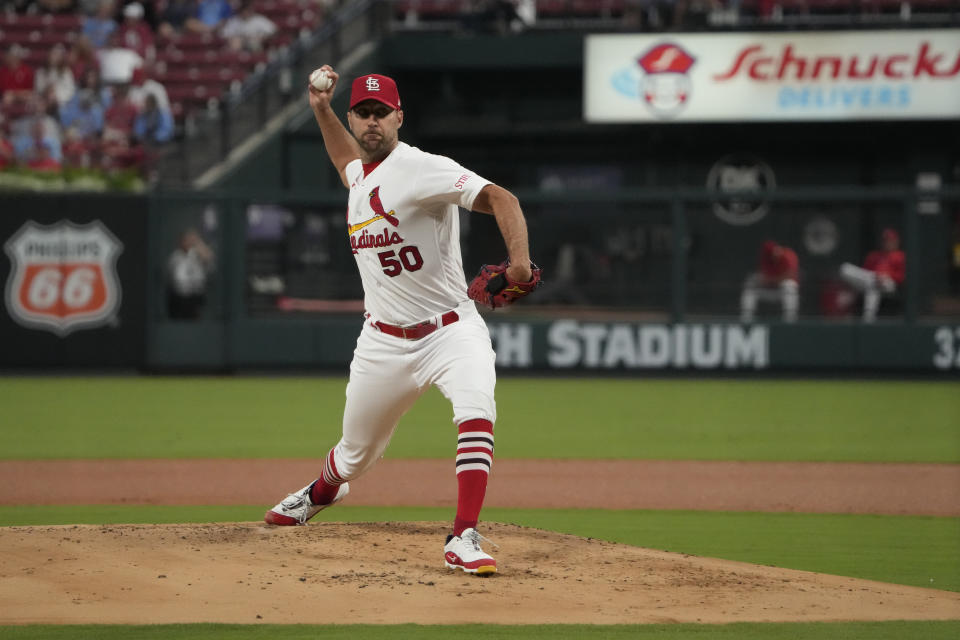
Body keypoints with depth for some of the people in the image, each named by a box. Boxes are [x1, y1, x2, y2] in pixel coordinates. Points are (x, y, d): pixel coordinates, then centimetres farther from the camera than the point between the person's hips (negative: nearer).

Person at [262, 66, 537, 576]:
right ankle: (321, 493, 52)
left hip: (450, 330, -6)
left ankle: (463, 541, -35)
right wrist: (321, 109, 25)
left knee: (476, 414, -34)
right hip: (383, 342, 6)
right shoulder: (360, 176, 10)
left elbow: (499, 199, -27)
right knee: (355, 454, 18)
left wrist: (520, 260, -43)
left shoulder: (422, 169, -16)